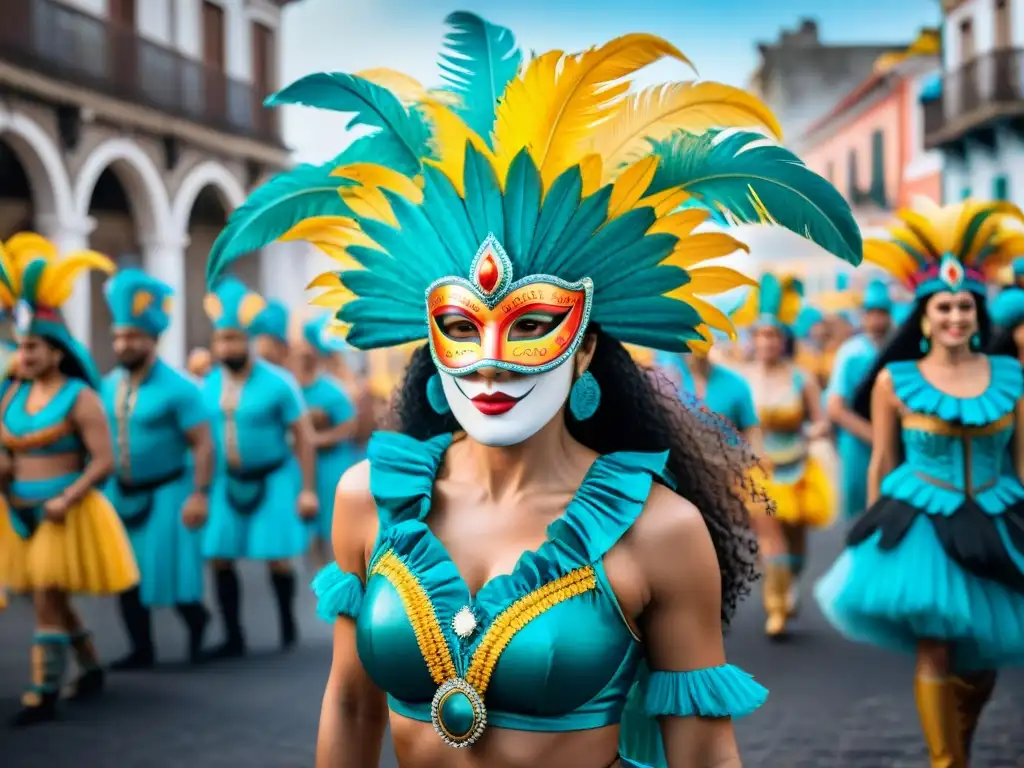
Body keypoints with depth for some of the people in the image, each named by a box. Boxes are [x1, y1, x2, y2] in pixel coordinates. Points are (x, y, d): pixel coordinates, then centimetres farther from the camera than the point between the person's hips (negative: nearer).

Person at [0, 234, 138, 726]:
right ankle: (91, 670, 33)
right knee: (52, 601, 16)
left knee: (47, 601, -9)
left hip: (63, 514, -7)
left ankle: (43, 694, -5)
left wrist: (66, 499, -24)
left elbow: (104, 461, -16)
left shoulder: (79, 397, -12)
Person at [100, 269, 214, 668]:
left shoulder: (178, 388, -15)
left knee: (171, 571, -2)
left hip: (167, 493, -5)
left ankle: (196, 621, 27)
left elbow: (203, 445, -17)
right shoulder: (107, 386, 2)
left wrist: (199, 495, -22)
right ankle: (141, 650, 17)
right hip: (121, 493, 5)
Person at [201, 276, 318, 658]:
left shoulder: (277, 382, -14)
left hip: (273, 480, -4)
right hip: (228, 482, 4)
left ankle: (288, 625, 21)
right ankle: (233, 638, 10)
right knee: (220, 558, 0)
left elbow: (304, 437, -10)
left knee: (277, 558, -3)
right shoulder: (209, 386, 1)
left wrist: (308, 490, -13)